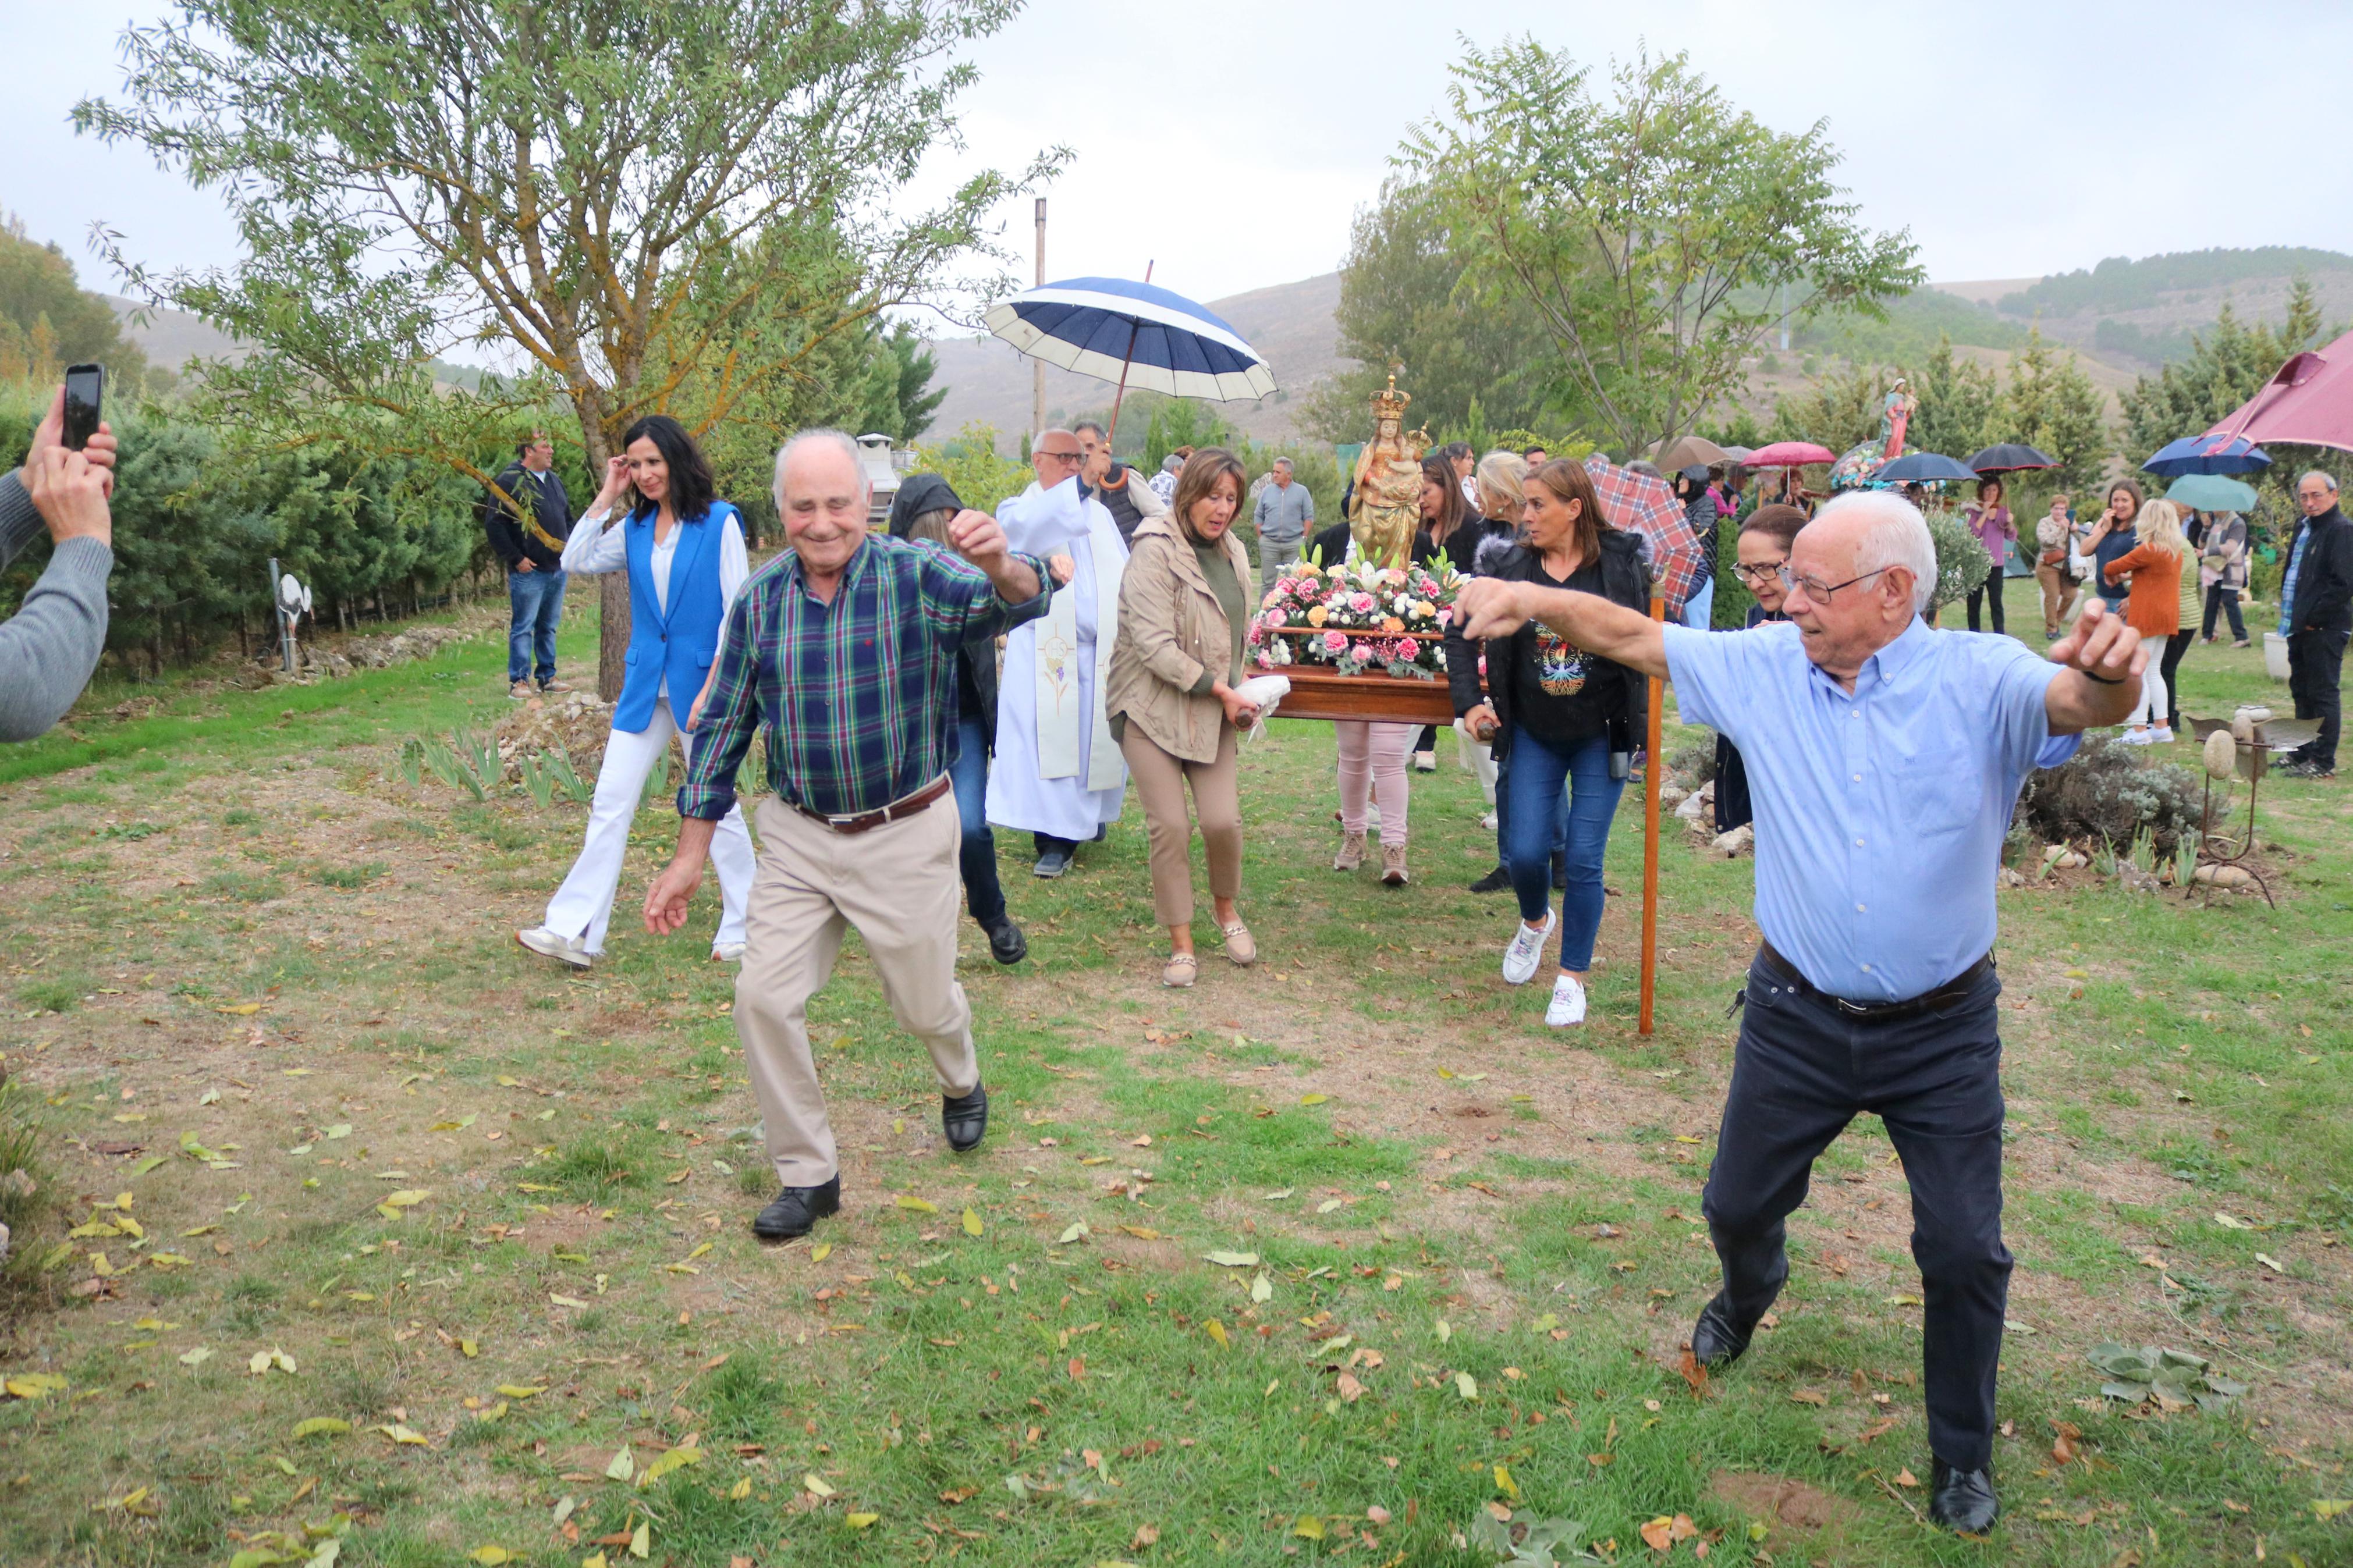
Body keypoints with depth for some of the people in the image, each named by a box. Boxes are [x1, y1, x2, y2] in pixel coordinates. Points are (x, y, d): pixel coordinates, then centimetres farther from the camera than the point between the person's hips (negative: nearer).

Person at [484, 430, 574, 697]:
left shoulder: (555, 480, 14)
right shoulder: (510, 481, -10)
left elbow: (568, 518, 25)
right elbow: (494, 524, -14)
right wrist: (516, 558, -14)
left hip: (558, 569, 7)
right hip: (528, 571, -7)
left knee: (549, 626, 13)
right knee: (523, 627, -1)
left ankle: (548, 676, 21)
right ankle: (519, 681, 4)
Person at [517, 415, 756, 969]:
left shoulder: (719, 523, -7)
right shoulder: (634, 528, 8)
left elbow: (738, 612, -10)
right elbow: (576, 563, 0)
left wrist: (713, 687, -15)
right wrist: (606, 497, 0)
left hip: (701, 683, -5)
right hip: (645, 686, 5)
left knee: (717, 807, 4)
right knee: (609, 803, 3)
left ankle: (745, 930, 18)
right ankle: (575, 932, 7)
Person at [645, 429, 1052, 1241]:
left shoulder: (917, 575, -13)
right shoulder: (761, 598, -3)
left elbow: (1019, 602, -32)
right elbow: (724, 726, 4)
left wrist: (1001, 567, -57)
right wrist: (690, 855, 3)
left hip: (906, 837, -3)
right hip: (797, 834, 3)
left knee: (925, 1004, 12)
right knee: (763, 998, -4)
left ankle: (961, 1084, 48)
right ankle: (808, 1175, 15)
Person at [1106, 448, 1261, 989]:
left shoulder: (1232, 553, 8)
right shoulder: (1155, 550, -14)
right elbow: (1155, 646, -19)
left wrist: (1235, 692, 9)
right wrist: (1220, 690, -16)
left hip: (1212, 710, 5)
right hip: (1154, 706, -5)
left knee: (1223, 820, -6)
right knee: (1169, 826, -4)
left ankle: (1226, 907, 24)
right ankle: (1181, 943, 11)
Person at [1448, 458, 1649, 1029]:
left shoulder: (1619, 564, -9)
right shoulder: (1515, 568, -3)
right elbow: (1461, 632, 7)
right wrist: (1469, 701, -2)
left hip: (1600, 736, -2)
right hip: (1533, 736, 2)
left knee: (1584, 860, 0)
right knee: (1525, 852, 0)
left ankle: (1573, 977, 17)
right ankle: (1536, 921, 36)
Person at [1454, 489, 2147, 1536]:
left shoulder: (1981, 681, -15)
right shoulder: (1764, 667, -6)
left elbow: (2081, 702, -33)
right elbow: (1632, 635, -3)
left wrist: (2109, 671, -57)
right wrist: (1530, 600, -17)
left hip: (1942, 1030, -2)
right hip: (1797, 1016, 3)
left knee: (1964, 1251, 5)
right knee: (1739, 1202, 19)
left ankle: (1962, 1454, 31)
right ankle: (1746, 1296, 56)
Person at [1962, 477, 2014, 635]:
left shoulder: (2003, 511, 10)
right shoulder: (1973, 511, -2)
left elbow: (2012, 537, 10)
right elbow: (1972, 532, -17)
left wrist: (2010, 523, -9)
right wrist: (1985, 513, -18)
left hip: (1997, 564, 2)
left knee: (1996, 601, -3)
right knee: (1974, 602, 3)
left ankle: (2000, 635, -1)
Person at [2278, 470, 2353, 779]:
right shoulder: (2303, 528, 16)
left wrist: (2313, 618, -16)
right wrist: (2288, 611, 14)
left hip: (2325, 629, -9)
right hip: (2300, 626, 9)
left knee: (2323, 694, -4)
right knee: (2302, 692, 15)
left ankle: (2324, 763, 1)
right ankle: (2302, 755, 25)